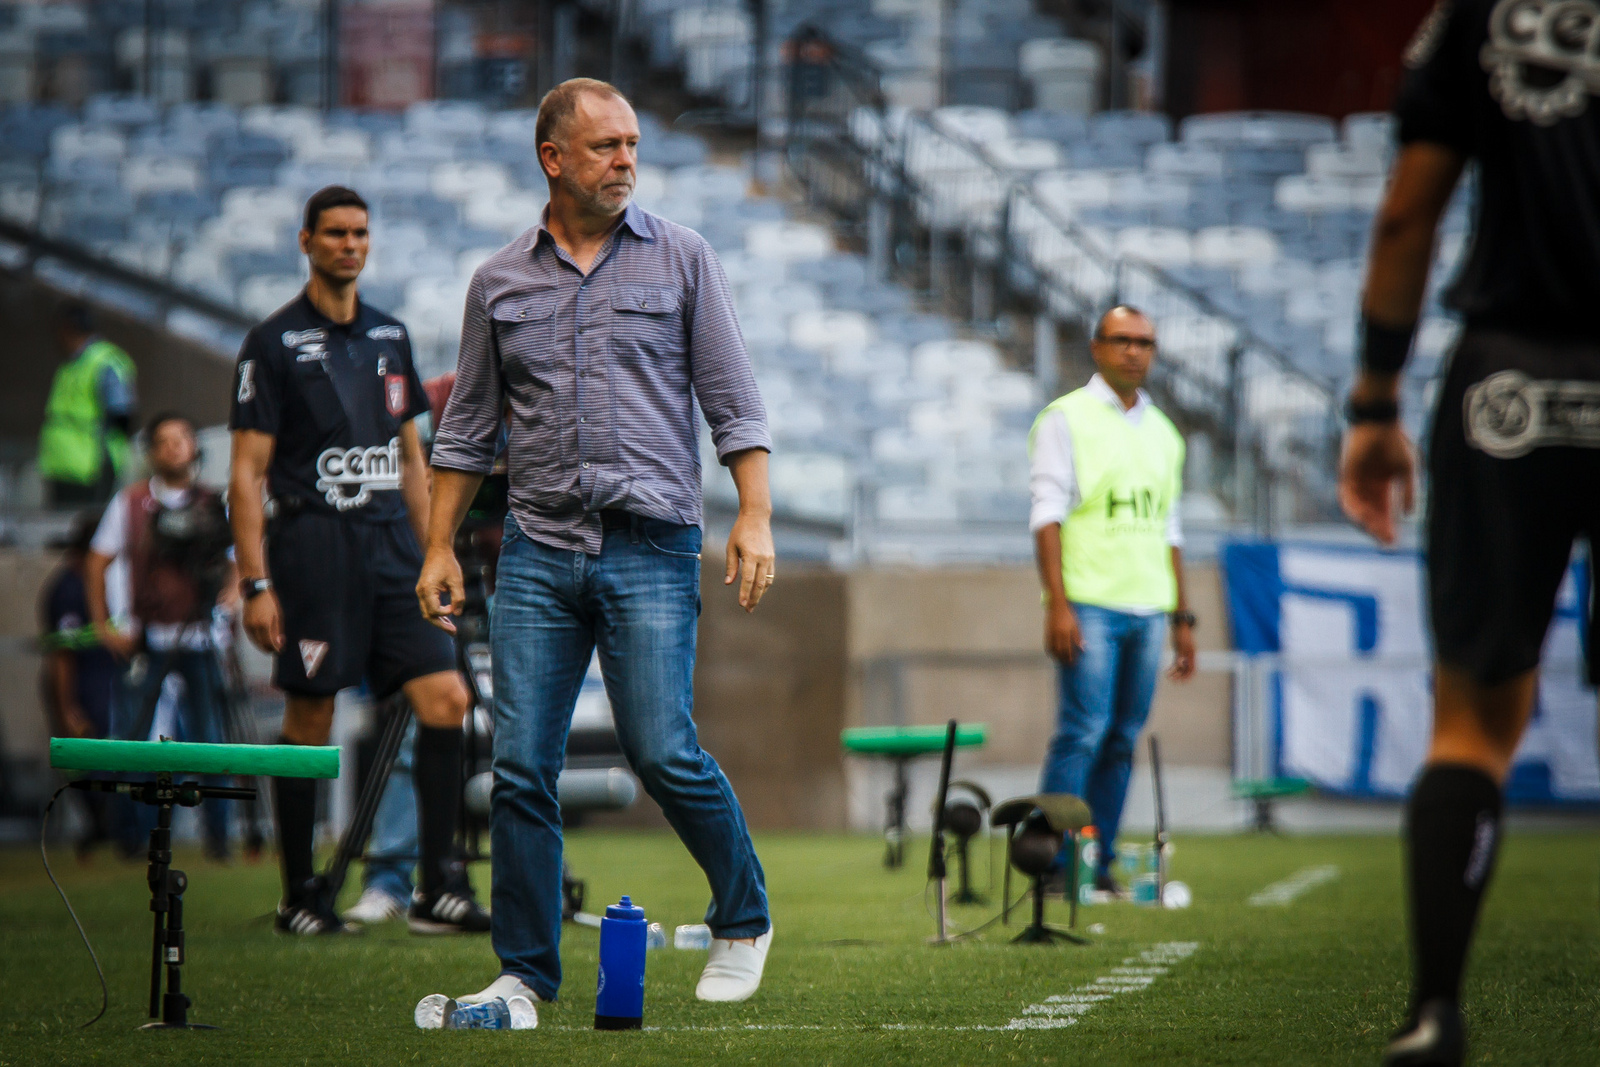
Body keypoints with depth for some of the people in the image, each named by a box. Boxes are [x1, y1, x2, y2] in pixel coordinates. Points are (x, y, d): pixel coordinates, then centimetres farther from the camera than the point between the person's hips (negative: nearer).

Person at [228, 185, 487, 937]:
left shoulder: (390, 336, 16)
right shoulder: (274, 344, -2)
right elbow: (246, 474, -5)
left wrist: (432, 555, 16)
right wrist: (255, 584, -12)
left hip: (391, 547, 5)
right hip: (312, 545, -5)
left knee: (445, 699, -7)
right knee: (310, 721, 0)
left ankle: (438, 889, -4)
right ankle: (300, 896, 11)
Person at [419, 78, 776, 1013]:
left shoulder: (682, 258, 6)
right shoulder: (500, 282, 11)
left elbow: (733, 399, 4)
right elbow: (468, 430, 16)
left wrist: (756, 517, -7)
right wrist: (441, 547, 10)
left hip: (653, 546, -2)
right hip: (537, 549, 2)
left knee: (664, 752, -10)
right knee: (522, 768, -2)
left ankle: (743, 920, 12)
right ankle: (526, 969, 7)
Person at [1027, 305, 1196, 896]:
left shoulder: (1163, 432, 18)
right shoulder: (1066, 419, 1)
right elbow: (1047, 514, -6)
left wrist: (1182, 618, 17)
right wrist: (1057, 604, -15)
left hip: (1147, 607, 6)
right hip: (1089, 603, -6)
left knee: (1123, 740, 3)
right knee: (1082, 732, -13)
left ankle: (1099, 866, 7)